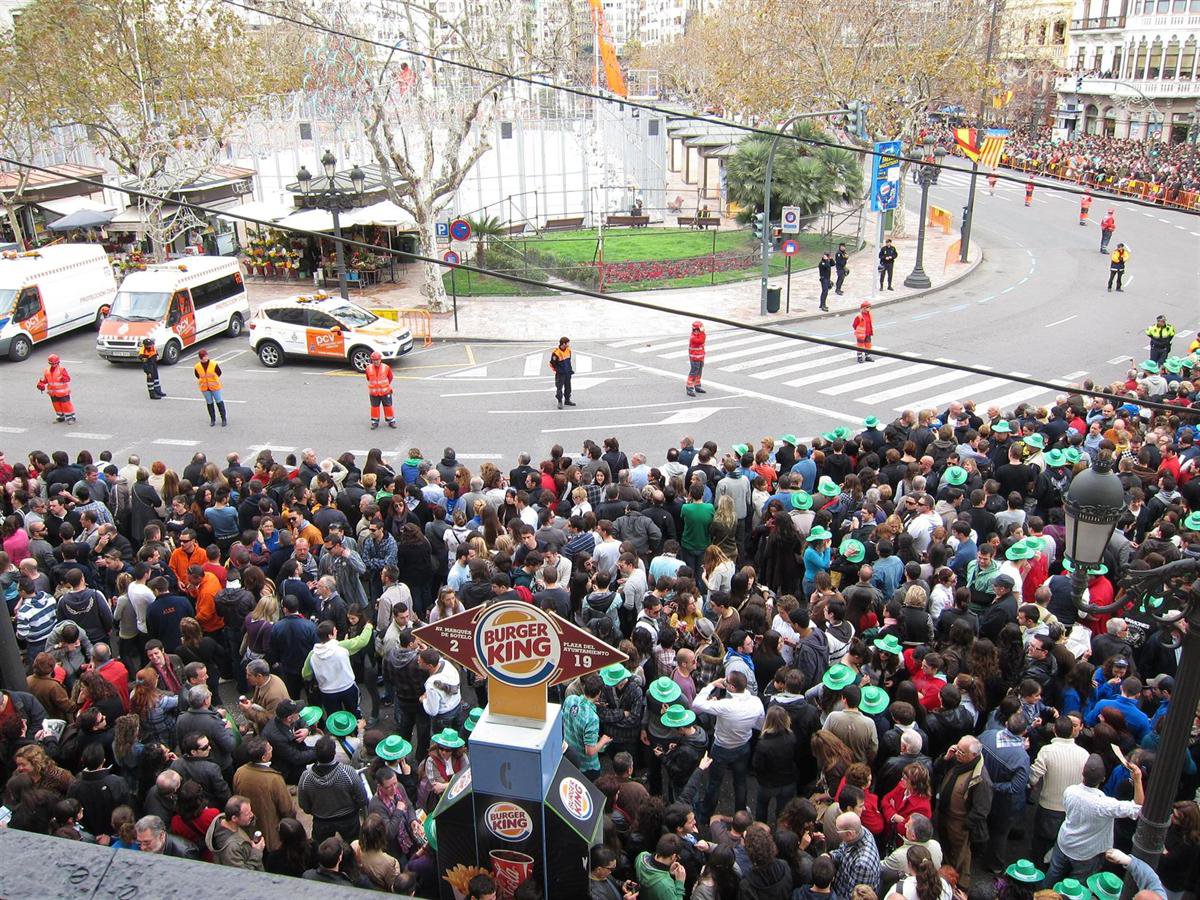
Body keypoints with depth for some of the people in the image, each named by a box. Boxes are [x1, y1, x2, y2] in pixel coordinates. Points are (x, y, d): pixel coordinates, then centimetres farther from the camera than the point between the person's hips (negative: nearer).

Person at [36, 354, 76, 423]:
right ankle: (60, 416, 28)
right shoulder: (47, 370, 6)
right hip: (53, 393, 6)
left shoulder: (62, 369, -12)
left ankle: (71, 417, 5)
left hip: (63, 392, -6)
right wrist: (41, 384, -3)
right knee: (56, 405, 14)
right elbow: (44, 379, 13)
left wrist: (64, 378, -38)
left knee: (66, 404, -5)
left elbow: (68, 378, -18)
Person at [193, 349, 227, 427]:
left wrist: (215, 381, 1)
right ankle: (212, 420, 24)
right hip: (205, 388, 2)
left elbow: (219, 373, -1)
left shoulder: (214, 364, -15)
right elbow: (197, 376, 9)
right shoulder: (197, 367, -9)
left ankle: (224, 419, 15)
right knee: (209, 403, 13)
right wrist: (202, 381, 4)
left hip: (215, 386, -2)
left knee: (219, 402, 5)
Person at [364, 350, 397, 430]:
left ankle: (391, 421, 21)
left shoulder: (386, 367, -10)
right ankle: (375, 422, 22)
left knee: (388, 406, 7)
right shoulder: (368, 368, -7)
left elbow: (390, 377, 7)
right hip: (373, 392, 1)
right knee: (374, 407, 9)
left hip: (385, 391, -1)